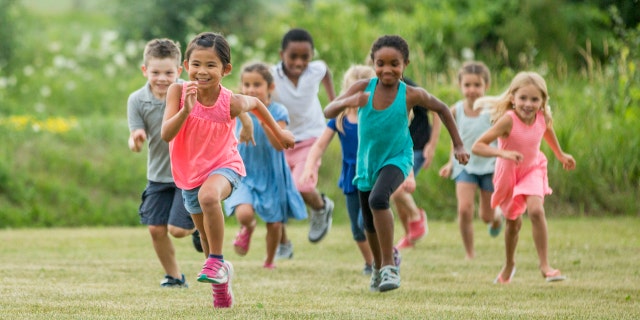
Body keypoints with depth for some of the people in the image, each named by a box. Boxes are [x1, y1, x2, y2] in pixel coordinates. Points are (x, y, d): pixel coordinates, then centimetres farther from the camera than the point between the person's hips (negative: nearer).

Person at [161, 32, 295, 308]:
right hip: (189, 173, 3)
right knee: (207, 236, 16)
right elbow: (166, 134, -28)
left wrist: (278, 132, 15)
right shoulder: (178, 92, -21)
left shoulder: (231, 103, -22)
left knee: (208, 196, -38)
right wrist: (187, 109, -43)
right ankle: (221, 279, 43)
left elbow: (255, 103, 3)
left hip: (223, 165, -3)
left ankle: (216, 262, -22)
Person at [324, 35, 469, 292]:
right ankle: (378, 266, 47)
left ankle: (389, 266, -22)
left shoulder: (411, 95, -18)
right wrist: (347, 102, -45)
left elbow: (442, 110, 0)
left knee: (378, 199, -32)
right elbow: (328, 112, -24)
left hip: (397, 158, -3)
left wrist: (458, 145, 5)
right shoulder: (363, 89, -17)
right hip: (367, 162, 3)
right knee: (370, 224, 17)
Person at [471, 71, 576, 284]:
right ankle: (509, 265, 42)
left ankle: (544, 265, -16)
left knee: (536, 210, -24)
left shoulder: (543, 118, -19)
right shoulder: (508, 120, -33)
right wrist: (503, 153, -52)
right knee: (513, 222, 14)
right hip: (508, 173, -1)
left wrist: (560, 155, 22)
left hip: (532, 170, 1)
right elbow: (477, 147, -37)